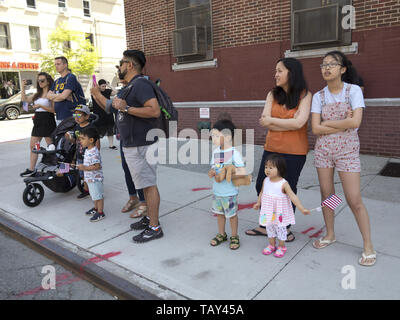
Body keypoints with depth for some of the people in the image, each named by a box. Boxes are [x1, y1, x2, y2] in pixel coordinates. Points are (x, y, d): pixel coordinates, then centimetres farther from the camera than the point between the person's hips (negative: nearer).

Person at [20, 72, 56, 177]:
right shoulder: (37, 95, 17)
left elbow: (54, 109, -13)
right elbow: (25, 99, 14)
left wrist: (41, 106, -21)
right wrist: (23, 88, 5)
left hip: (48, 122, -8)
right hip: (38, 122, 8)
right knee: (33, 146, 7)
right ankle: (31, 169, 13)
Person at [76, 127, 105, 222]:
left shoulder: (94, 152, -24)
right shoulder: (87, 150, 8)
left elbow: (97, 166, -28)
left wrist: (85, 168, -27)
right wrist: (82, 166, 9)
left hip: (95, 179, -10)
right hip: (90, 178, 10)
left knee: (98, 195, 2)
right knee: (94, 195, 24)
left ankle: (100, 212, 12)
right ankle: (96, 208, 40)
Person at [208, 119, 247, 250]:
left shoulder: (234, 153, -18)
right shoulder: (215, 152, 2)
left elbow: (242, 172, -23)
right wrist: (212, 172, -13)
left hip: (229, 192, -6)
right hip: (216, 190, 6)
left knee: (232, 214, 9)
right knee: (219, 213, 19)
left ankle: (234, 237, 27)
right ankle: (221, 234, 38)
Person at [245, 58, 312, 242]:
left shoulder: (305, 95, -5)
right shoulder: (272, 95, 5)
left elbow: (299, 123, -18)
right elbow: (264, 122, -6)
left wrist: (272, 120, -10)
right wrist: (289, 123, -13)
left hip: (294, 151, -4)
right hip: (271, 148, 5)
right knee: (262, 186, 10)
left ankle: (285, 228, 29)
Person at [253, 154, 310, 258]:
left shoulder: (283, 184, -20)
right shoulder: (266, 181, -4)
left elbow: (293, 196, -23)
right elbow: (262, 192, 13)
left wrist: (302, 209, -28)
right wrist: (258, 203, 16)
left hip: (279, 213, -5)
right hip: (268, 213, 5)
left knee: (280, 229, 11)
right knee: (269, 228, 18)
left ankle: (281, 247, 31)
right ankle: (271, 245, 37)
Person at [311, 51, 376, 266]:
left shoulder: (353, 91, -6)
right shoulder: (319, 96, 2)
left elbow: (356, 122, -20)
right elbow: (315, 129, -6)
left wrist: (327, 122, -10)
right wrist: (343, 124, -11)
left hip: (347, 150, -3)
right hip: (323, 150, 4)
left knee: (354, 200, -4)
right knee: (326, 195, 10)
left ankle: (368, 246, 12)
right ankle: (330, 234, 29)